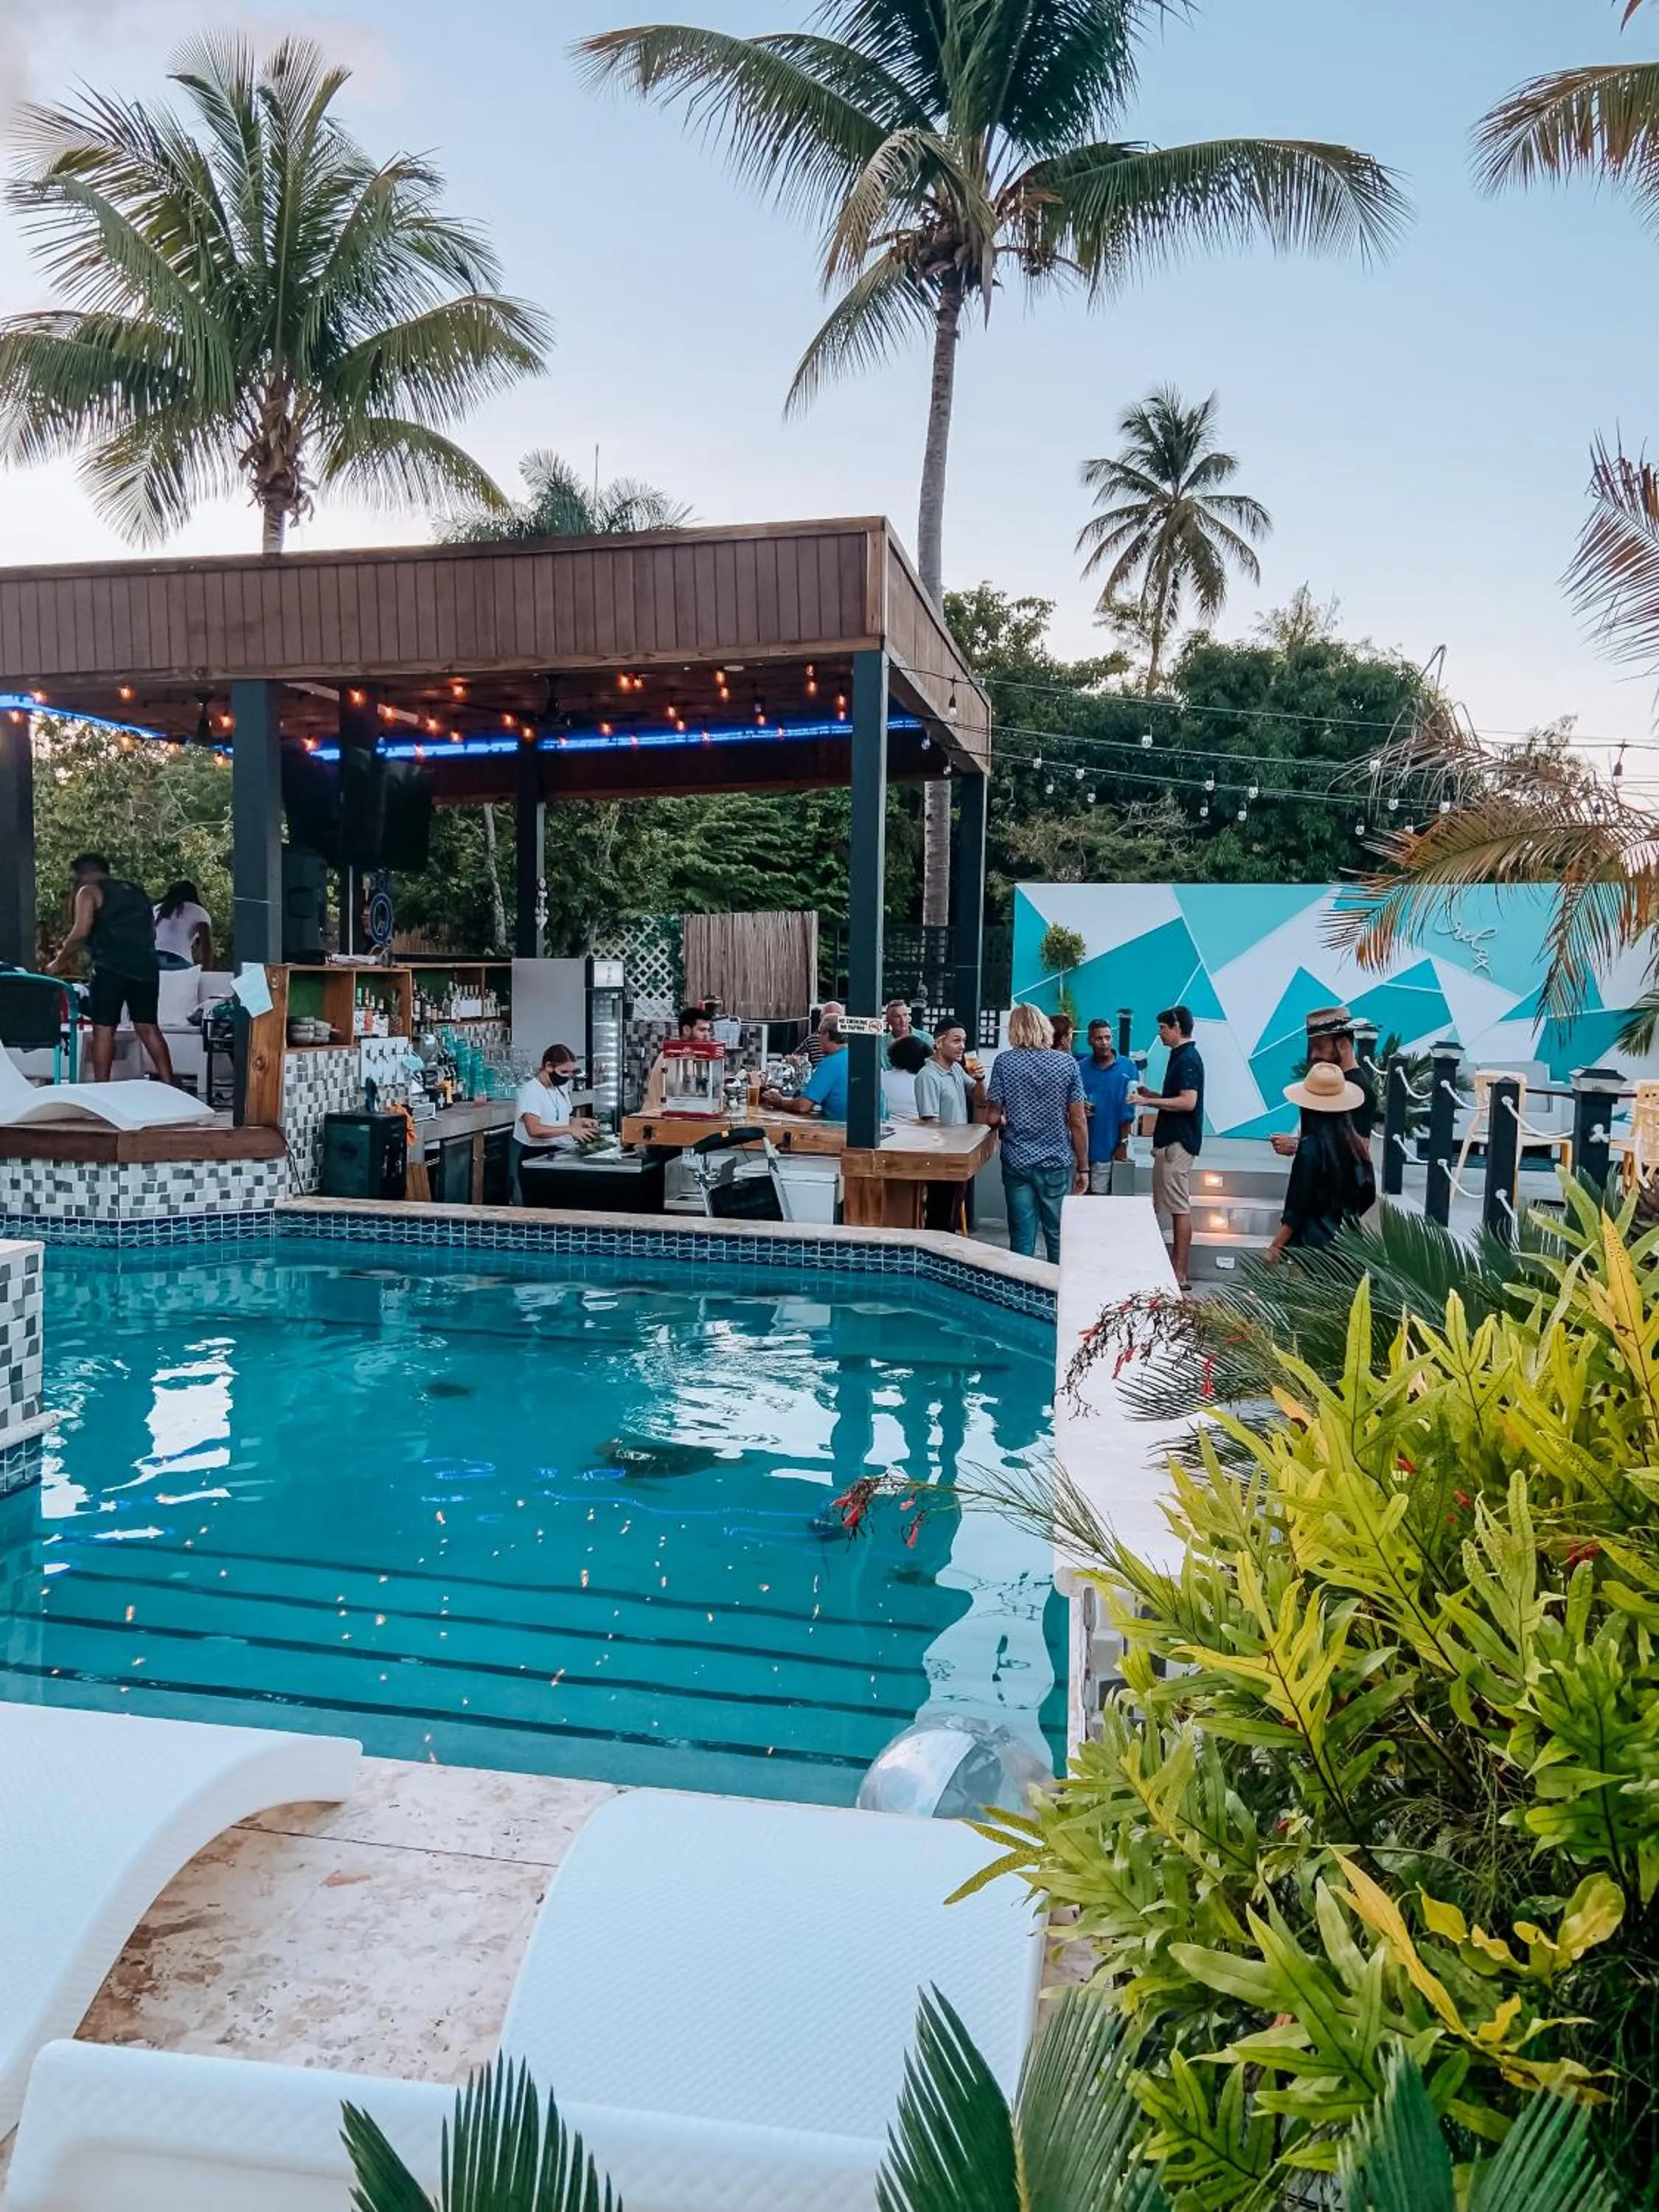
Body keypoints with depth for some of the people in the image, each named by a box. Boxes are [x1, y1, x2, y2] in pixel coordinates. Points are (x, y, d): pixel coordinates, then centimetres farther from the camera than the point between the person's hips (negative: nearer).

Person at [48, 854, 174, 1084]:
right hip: (146, 966, 6)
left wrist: (59, 961, 4)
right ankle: (168, 1084, 4)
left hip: (111, 967, -6)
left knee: (103, 1029, -2)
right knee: (148, 1027, 9)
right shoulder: (138, 891, 23)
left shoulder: (89, 892, 5)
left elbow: (81, 932, -6)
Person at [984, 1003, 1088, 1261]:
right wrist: (1083, 1168, 4)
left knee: (1022, 1238, 5)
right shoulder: (1067, 1063, -3)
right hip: (1058, 1162, 0)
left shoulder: (1004, 1062, -4)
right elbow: (1078, 1121, -3)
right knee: (1059, 1238, 9)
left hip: (1017, 1162, 0)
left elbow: (993, 1118, -5)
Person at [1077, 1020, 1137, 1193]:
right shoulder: (1080, 1069, 1)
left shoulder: (1127, 1068, -4)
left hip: (1109, 1147, -2)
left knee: (1102, 1197, 3)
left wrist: (1123, 1143, -6)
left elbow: (1128, 1110, -4)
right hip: (1083, 1146, 2)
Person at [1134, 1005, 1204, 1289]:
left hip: (1178, 1144, -11)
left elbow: (1188, 1102, -24)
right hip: (1171, 1142, 11)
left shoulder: (1188, 1059, -14)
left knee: (1179, 1208, -8)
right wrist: (1150, 1095, 15)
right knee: (1175, 1208, 12)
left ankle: (1181, 1275, -6)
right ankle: (1175, 1267, 16)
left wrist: (1149, 1101, -19)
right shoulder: (1180, 1057, 17)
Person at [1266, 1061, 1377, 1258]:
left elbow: (1297, 1208, -14)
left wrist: (1274, 1248, -8)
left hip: (1314, 1245, -7)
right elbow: (1368, 1195, 13)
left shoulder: (1311, 1148, -15)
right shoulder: (1356, 1144, 3)